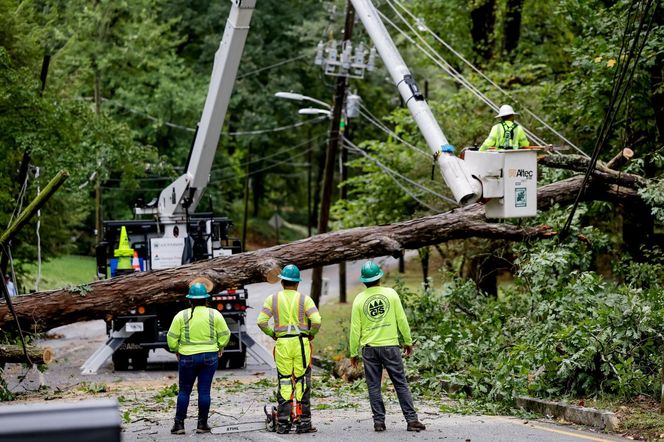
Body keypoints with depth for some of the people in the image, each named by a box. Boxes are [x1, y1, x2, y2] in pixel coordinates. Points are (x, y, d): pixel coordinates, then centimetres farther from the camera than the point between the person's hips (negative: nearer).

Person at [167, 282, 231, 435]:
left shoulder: (181, 316, -4)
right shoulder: (214, 315, -1)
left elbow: (172, 338, -2)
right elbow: (224, 335, 3)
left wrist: (175, 350, 15)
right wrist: (220, 348, 20)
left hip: (187, 357, -1)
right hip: (209, 356, 1)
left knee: (184, 391, 8)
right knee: (204, 390, 4)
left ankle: (179, 424, 7)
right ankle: (202, 424, 6)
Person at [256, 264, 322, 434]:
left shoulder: (273, 299, 5)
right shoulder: (305, 299, 1)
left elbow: (261, 321, -3)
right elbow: (316, 320, -12)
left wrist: (271, 334, 12)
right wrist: (312, 334, 6)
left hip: (282, 343, 1)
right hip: (301, 343, -1)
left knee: (284, 382, 7)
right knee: (302, 382, 3)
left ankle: (283, 423, 6)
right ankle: (303, 422, 3)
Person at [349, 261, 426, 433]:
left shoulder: (359, 299, -1)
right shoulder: (390, 294, -2)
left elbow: (355, 328, 1)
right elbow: (401, 320, 0)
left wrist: (353, 352, 9)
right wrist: (408, 341, 10)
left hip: (369, 348, 1)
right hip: (390, 346, -1)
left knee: (374, 387, 7)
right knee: (401, 384, 2)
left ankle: (379, 421, 4)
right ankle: (412, 420, -1)